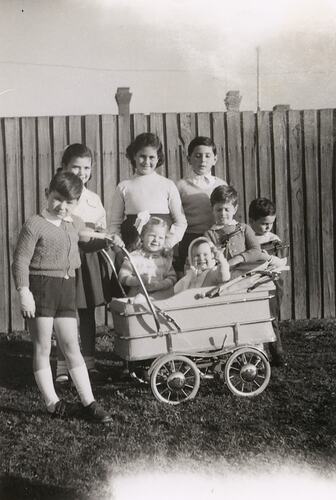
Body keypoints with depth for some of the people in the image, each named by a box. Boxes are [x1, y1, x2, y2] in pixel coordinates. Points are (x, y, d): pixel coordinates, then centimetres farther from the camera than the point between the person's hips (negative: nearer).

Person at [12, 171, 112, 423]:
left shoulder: (76, 224, 12)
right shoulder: (35, 225, -9)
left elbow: (86, 243, 35)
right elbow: (21, 261, -11)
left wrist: (106, 242, 21)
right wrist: (24, 293, -17)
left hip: (67, 288, 6)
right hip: (40, 287, -6)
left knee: (72, 346, 8)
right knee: (43, 347, 2)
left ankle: (89, 402, 11)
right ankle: (52, 402, 12)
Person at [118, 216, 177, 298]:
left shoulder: (166, 258, 13)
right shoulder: (133, 257, 4)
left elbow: (172, 278, 7)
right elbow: (123, 277, 0)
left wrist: (158, 285, -12)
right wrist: (138, 281, -17)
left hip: (161, 296, 3)